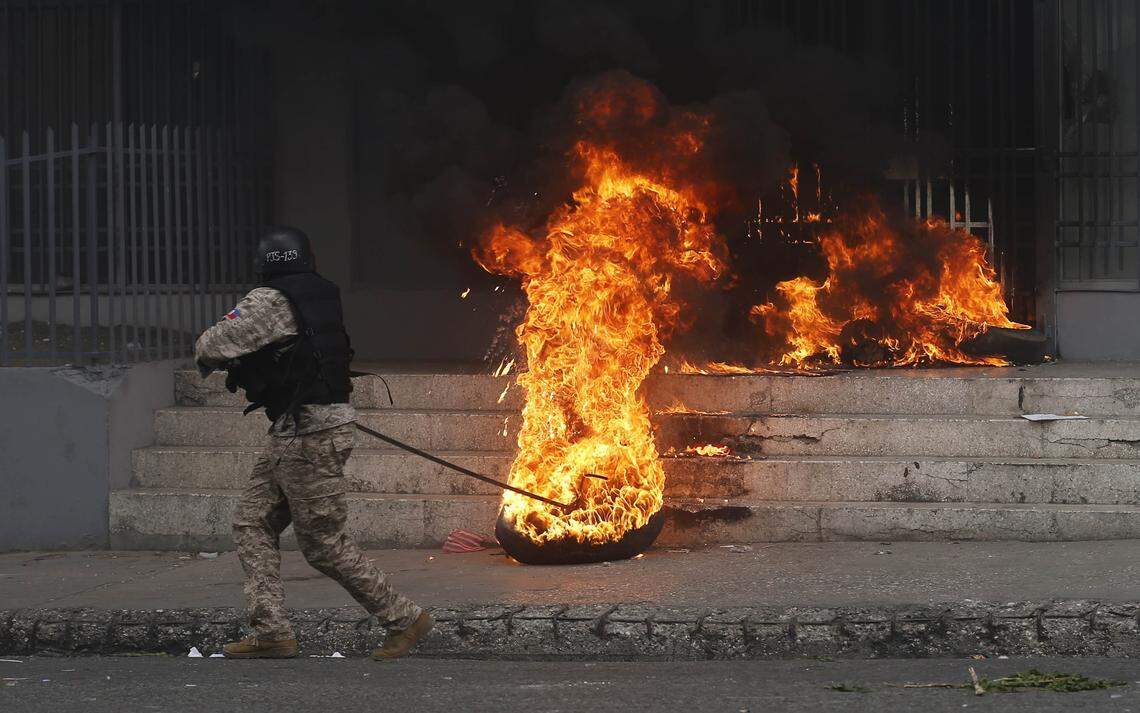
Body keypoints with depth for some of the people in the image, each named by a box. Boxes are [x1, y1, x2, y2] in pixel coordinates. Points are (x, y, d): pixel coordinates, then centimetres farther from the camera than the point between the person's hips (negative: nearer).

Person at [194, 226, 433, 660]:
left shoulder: (269, 303, -13)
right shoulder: (323, 298, 12)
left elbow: (211, 347, -13)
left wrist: (208, 359, 9)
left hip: (308, 435, -9)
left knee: (324, 543, -3)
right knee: (253, 524, 9)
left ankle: (404, 619, 5)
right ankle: (271, 633, 4)